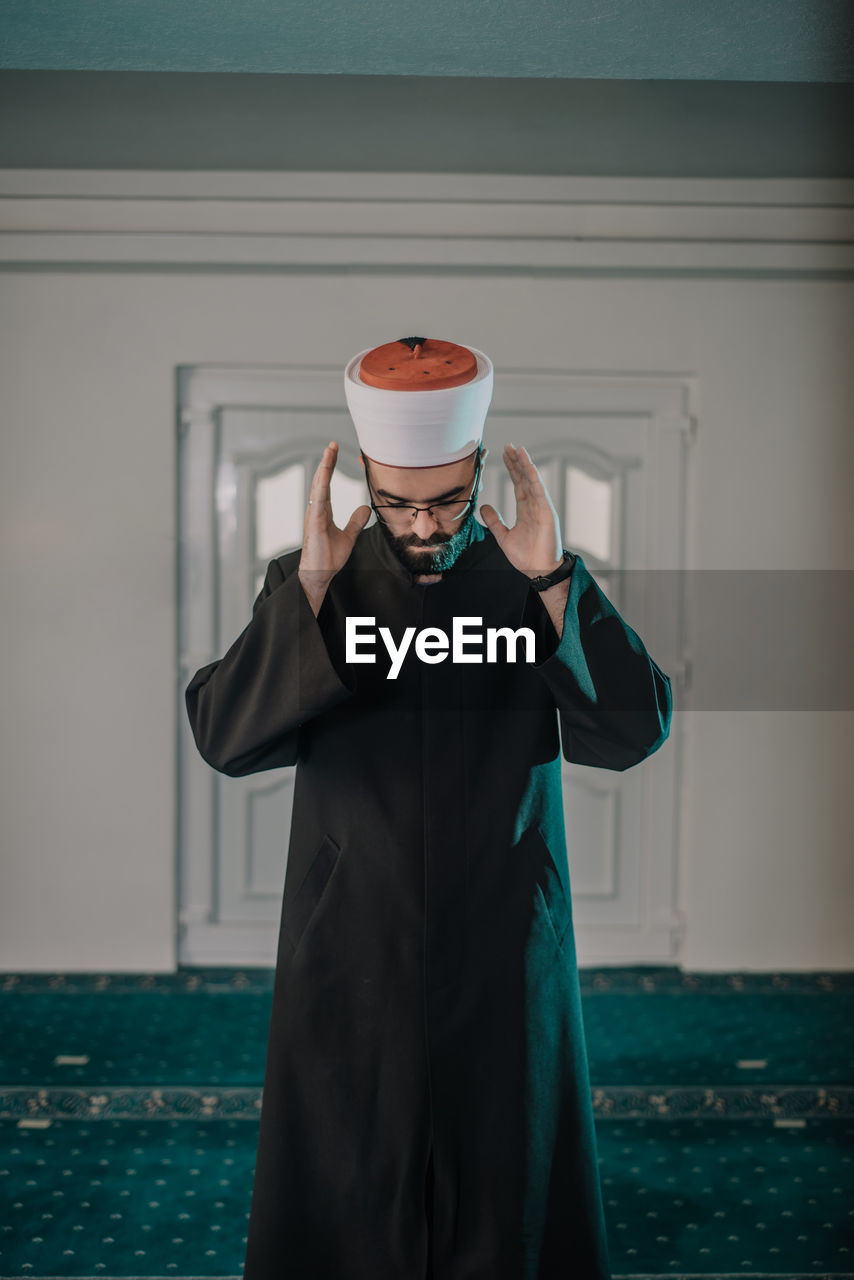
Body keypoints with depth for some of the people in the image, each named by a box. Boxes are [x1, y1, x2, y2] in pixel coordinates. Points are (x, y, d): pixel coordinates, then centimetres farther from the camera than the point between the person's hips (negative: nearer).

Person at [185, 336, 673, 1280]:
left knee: (502, 1184, 12)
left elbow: (634, 732, -12)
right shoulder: (309, 585, -1)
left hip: (504, 955, 0)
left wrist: (554, 583, -21)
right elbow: (222, 738, -13)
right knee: (347, 1194, 9)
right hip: (351, 952, 0)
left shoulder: (538, 585, -1)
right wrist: (308, 585, -21)